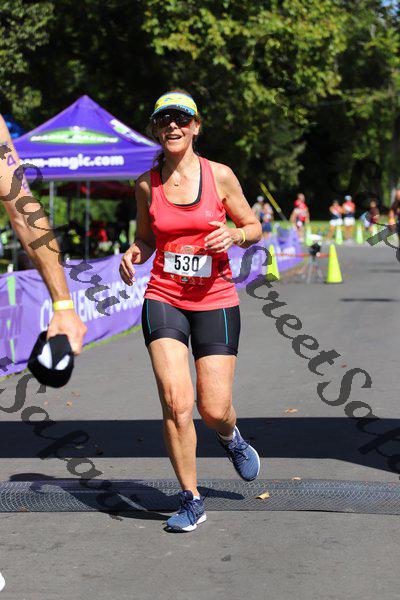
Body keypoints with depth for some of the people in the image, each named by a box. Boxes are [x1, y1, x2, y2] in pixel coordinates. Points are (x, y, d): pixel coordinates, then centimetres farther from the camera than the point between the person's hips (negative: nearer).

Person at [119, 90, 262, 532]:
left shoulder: (220, 175, -1)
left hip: (215, 301, -1)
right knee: (176, 401, -14)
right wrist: (134, 253, -5)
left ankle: (230, 438, 36)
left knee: (214, 410, -4)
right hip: (163, 300, 1)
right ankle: (190, 500, 3)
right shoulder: (147, 184, 4)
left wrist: (233, 235, -14)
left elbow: (254, 228, 8)